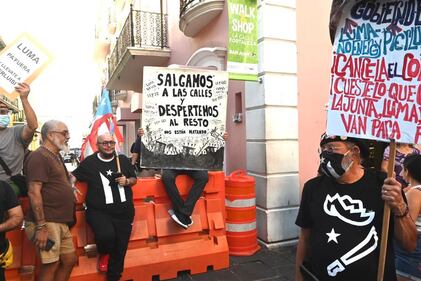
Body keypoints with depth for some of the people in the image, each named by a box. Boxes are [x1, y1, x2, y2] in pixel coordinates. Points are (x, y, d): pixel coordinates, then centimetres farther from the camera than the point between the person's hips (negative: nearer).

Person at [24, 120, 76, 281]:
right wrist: (41, 227, -22)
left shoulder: (55, 156, 17)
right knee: (51, 266, -1)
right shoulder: (39, 156, -13)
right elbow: (34, 192, -20)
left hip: (60, 222, 9)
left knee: (69, 260, 14)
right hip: (47, 223, -9)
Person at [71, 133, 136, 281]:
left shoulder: (123, 160, 8)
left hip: (123, 211, 3)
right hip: (99, 211, -3)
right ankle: (103, 254, 9)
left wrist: (127, 181, -5)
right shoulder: (89, 162, 2)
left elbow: (134, 179, 16)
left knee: (120, 250, 8)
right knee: (106, 235, -30)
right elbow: (74, 176, 6)